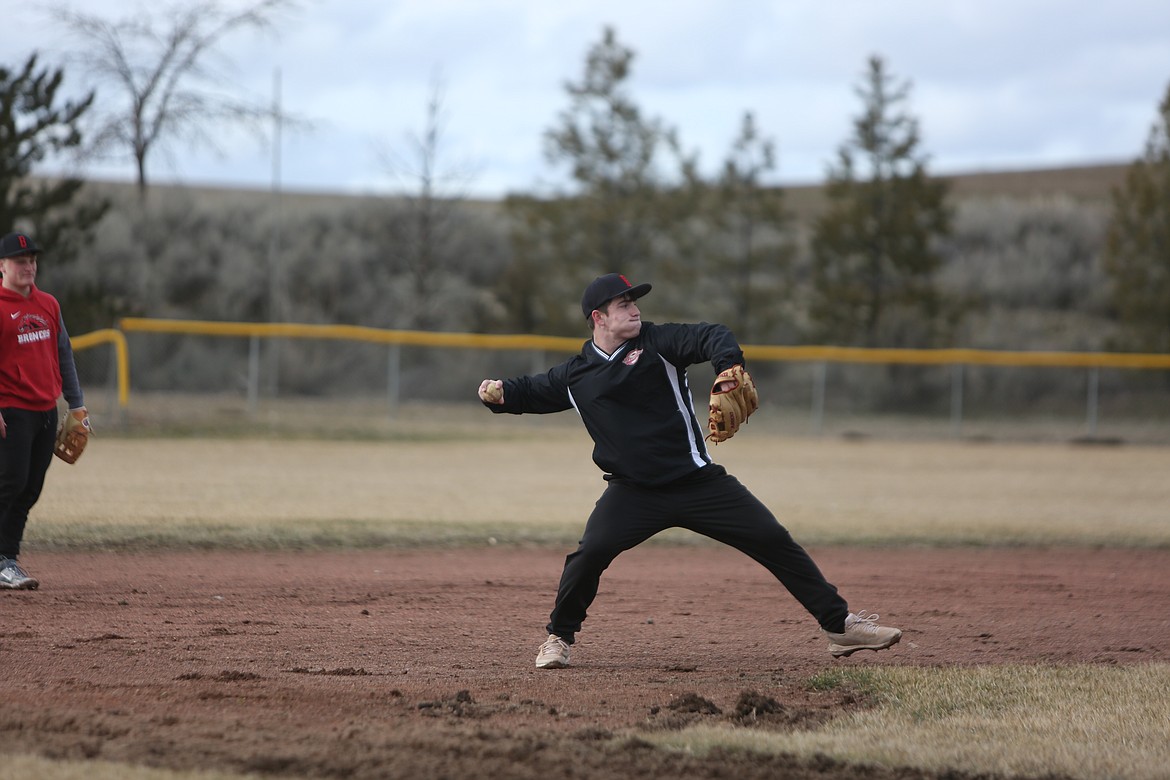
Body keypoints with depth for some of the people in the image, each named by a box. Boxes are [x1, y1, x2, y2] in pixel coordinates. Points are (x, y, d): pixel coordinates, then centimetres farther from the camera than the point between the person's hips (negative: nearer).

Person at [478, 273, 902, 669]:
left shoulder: (656, 342, -1)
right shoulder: (575, 374, 7)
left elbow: (710, 337, -16)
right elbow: (532, 391, 21)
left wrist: (729, 366, -38)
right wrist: (499, 392, -2)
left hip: (699, 483, 0)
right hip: (633, 492, 0)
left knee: (773, 540, -5)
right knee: (590, 552, -22)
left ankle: (839, 624, 5)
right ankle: (560, 637, 3)